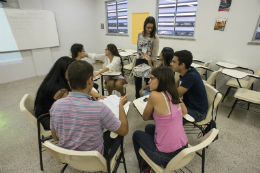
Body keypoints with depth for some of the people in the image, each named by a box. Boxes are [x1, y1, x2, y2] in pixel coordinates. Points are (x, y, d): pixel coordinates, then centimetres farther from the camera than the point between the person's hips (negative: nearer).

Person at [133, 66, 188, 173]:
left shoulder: (155, 95, -23)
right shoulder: (174, 94, -4)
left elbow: (145, 118, -7)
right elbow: (184, 112, 16)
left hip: (167, 156, -6)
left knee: (137, 134, 18)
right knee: (149, 128, 27)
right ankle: (149, 162, 46)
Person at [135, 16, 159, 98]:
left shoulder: (155, 37, -11)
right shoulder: (140, 34, 4)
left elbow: (154, 54, -14)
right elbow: (138, 48, 8)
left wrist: (154, 68, -16)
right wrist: (145, 56, -3)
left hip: (149, 61, -5)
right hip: (139, 60, 5)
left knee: (148, 81, 6)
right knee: (137, 80, 12)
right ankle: (137, 99, 30)